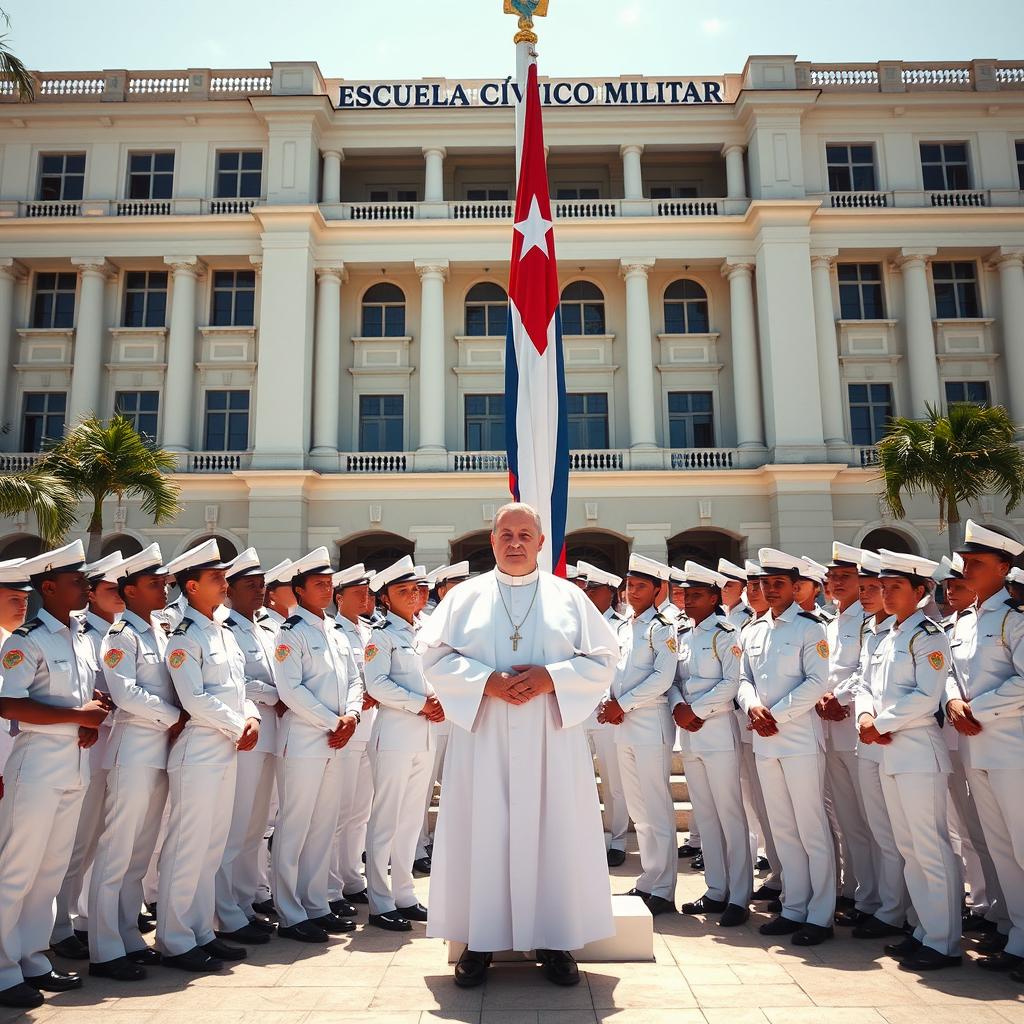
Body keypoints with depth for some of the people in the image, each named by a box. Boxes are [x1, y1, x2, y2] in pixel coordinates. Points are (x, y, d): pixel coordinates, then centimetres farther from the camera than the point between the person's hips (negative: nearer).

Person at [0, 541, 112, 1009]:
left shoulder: (82, 639, 12)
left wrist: (94, 721, 0)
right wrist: (79, 715, -19)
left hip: (75, 765, 8)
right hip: (39, 764, -7)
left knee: (52, 869, 14)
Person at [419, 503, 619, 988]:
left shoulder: (570, 597, 7)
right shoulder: (465, 596, 7)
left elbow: (602, 660, 3)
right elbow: (435, 655, 1)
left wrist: (549, 677, -13)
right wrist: (487, 682, -14)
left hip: (552, 736, 0)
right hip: (482, 735, 0)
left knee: (554, 830, 3)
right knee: (482, 830, 1)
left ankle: (555, 941, 15)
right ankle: (479, 940, 14)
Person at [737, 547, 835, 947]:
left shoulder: (809, 627, -5)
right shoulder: (754, 629, 13)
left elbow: (816, 682, -12)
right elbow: (744, 678, 14)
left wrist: (776, 715, -14)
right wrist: (753, 706, -7)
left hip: (800, 737, -6)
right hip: (763, 739, 6)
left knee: (811, 827, -1)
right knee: (782, 828, 13)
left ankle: (819, 916, 9)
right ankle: (793, 908, 23)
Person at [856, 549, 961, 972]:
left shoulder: (928, 635, -9)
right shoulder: (887, 639, 16)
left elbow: (926, 697, -18)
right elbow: (869, 687, 16)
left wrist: (881, 724, -13)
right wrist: (866, 716, -4)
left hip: (919, 750, -9)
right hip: (890, 752, 9)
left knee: (931, 848, -4)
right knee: (908, 847, 14)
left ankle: (943, 942, 5)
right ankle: (925, 931, 25)